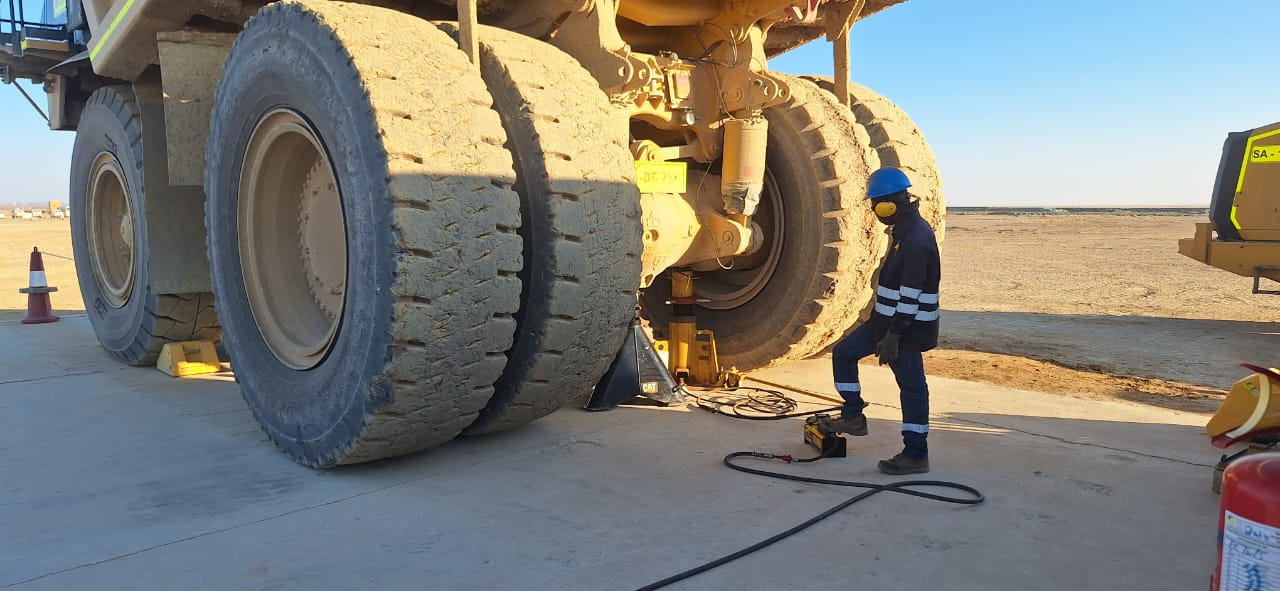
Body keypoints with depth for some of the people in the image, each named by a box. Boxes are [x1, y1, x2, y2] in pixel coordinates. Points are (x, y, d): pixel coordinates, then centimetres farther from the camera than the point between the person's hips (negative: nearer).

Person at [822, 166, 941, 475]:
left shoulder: (916, 238, -22)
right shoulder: (904, 230, 10)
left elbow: (911, 294, -25)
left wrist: (893, 335, -25)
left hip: (908, 325, -10)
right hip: (887, 318, 10)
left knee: (912, 387, -1)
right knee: (844, 352, 14)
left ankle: (916, 455, 10)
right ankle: (853, 417, 23)